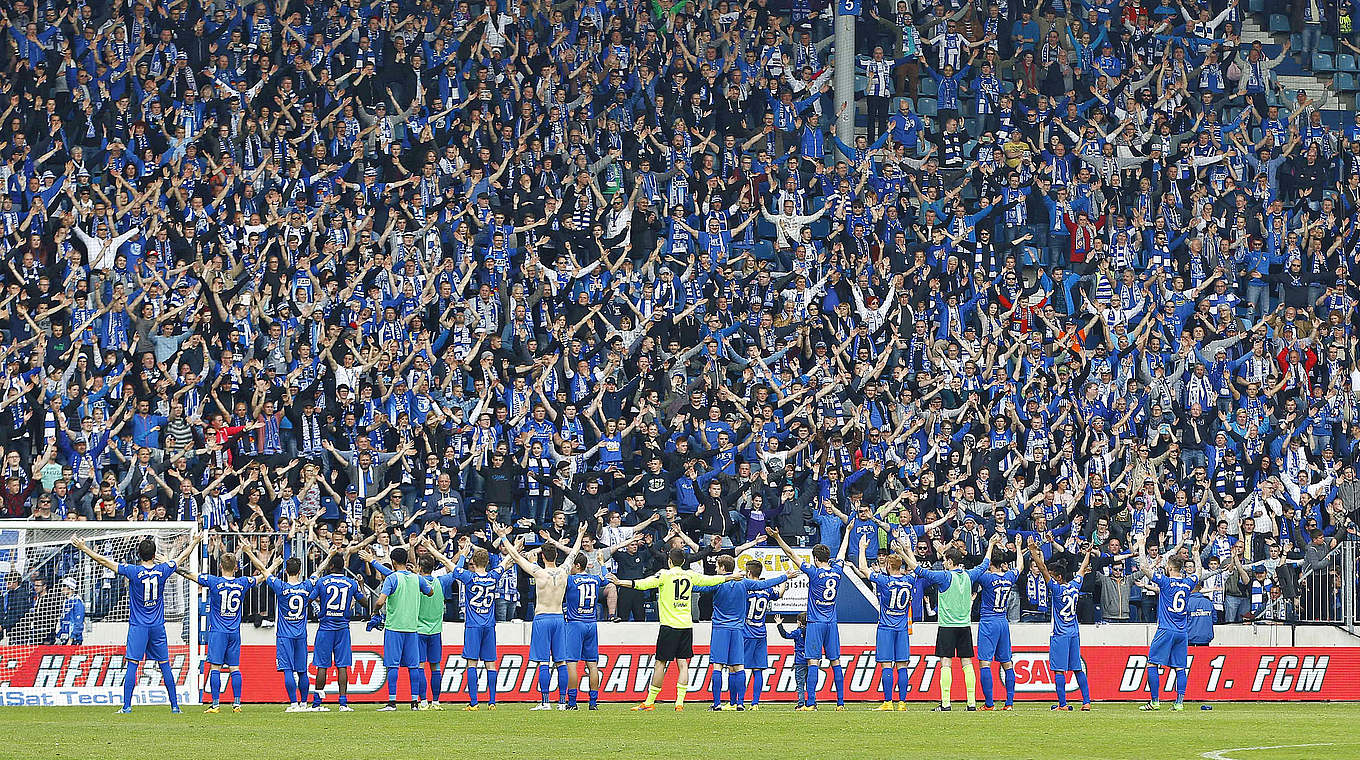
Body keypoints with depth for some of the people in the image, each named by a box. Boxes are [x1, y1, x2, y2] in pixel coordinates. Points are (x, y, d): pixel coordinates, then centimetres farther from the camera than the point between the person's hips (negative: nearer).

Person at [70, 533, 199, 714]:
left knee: (132, 665, -3)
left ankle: (127, 706, -8)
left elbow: (104, 561, -8)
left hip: (138, 626, -3)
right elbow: (182, 557, 17)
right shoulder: (162, 570, -2)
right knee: (165, 665, 7)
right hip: (158, 627, 3)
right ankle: (174, 705, 8)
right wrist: (194, 543, 35)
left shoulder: (134, 571, -10)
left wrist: (83, 548, 1)